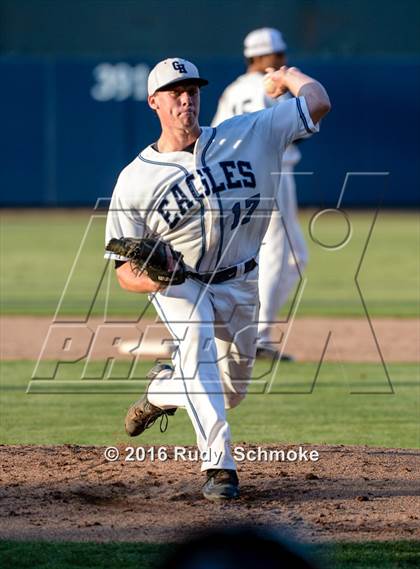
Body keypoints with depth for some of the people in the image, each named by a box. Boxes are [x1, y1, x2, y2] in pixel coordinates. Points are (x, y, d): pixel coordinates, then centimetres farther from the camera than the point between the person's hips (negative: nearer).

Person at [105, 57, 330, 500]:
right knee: (197, 340, -33)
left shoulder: (245, 137, -9)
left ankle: (162, 390, 43)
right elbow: (125, 272, -10)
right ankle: (219, 465, -37)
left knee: (230, 389, 10)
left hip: (239, 285, 3)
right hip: (178, 283, -3)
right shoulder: (135, 180, -13)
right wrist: (150, 277, -34)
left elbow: (318, 103, -10)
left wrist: (287, 75, 10)